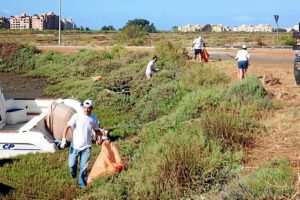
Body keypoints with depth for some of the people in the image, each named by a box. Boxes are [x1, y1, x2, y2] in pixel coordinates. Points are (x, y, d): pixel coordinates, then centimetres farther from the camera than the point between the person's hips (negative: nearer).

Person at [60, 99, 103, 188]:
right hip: (75, 146, -1)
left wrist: (101, 136, -1)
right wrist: (63, 139, -20)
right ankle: (73, 173, 40)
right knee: (71, 164, 5)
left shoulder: (94, 118, 0)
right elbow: (67, 127, -10)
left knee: (84, 167, 4)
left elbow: (96, 130, 16)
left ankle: (82, 184, 20)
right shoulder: (77, 116, -10)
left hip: (86, 147, 1)